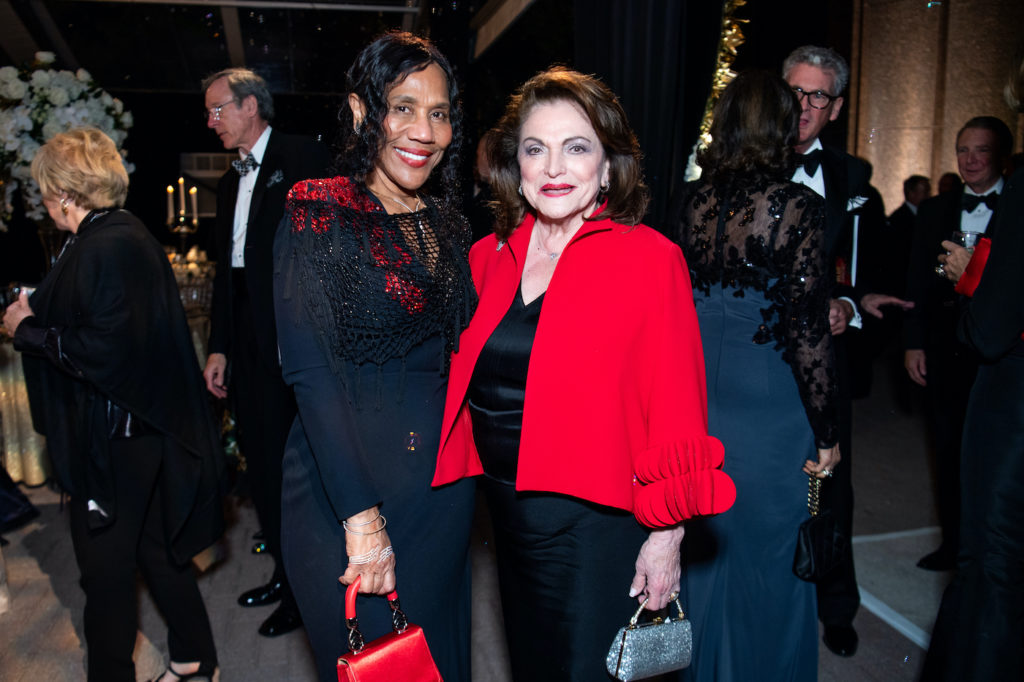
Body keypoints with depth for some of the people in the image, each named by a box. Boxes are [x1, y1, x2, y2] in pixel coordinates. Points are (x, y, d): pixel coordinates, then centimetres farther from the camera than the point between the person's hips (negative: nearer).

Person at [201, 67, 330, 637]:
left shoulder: (303, 158, -5)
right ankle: (286, 572, 32)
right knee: (261, 461, 15)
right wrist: (219, 348, 16)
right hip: (248, 343, 9)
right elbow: (226, 267, 19)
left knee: (289, 461, -1)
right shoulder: (231, 181, 20)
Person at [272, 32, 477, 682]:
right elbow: (311, 371, -18)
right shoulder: (319, 213, -12)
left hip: (445, 479, 5)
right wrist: (361, 515, -21)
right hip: (346, 476, -5)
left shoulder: (449, 223, 5)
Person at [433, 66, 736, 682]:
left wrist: (667, 535, -12)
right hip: (507, 514, 5)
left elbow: (674, 411, -12)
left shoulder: (650, 258, -13)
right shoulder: (490, 258, 2)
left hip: (593, 521, -5)